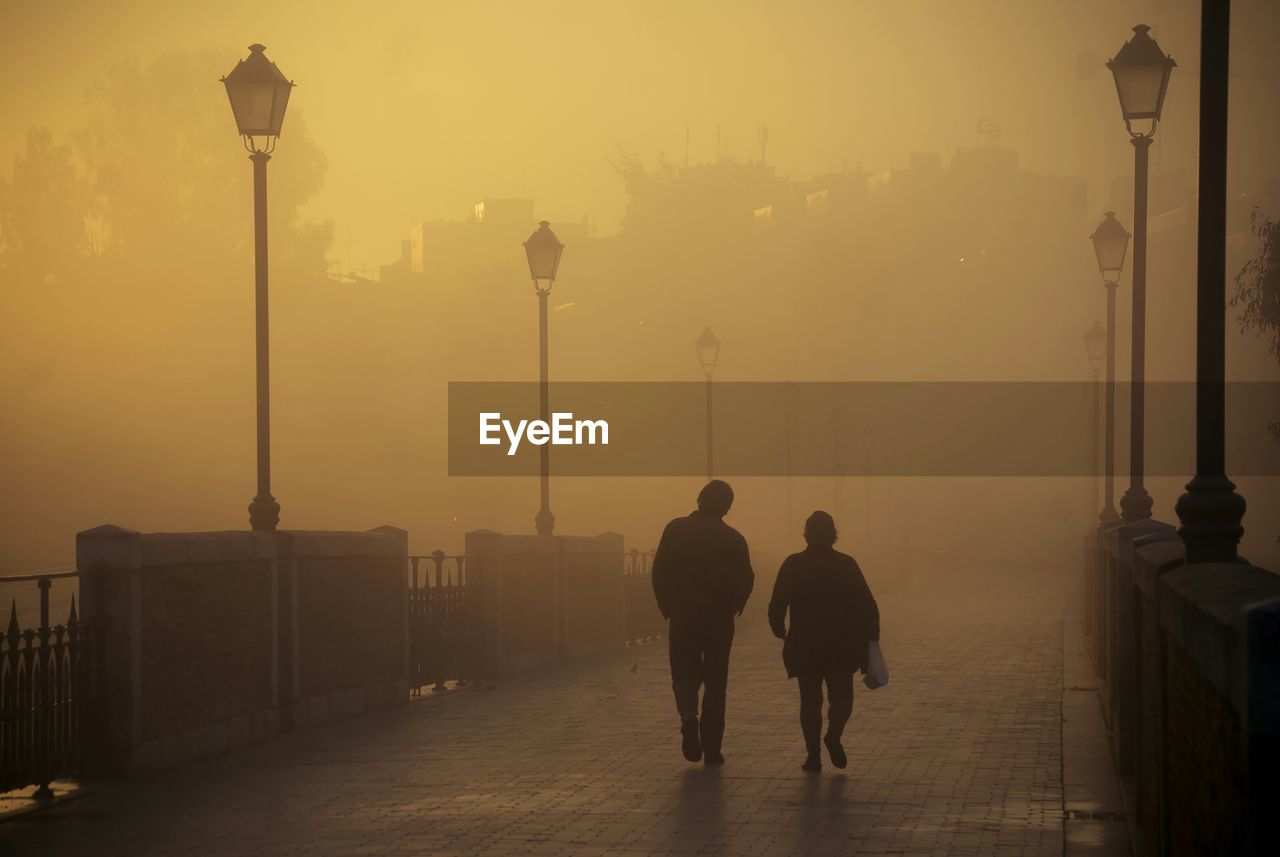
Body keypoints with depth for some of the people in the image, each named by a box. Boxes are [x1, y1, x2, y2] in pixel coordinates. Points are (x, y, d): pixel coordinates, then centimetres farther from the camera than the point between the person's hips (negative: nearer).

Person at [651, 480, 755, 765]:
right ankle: (712, 748, 6)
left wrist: (667, 607, 8)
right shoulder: (733, 539, -5)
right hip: (720, 621, 0)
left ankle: (688, 716, -17)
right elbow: (746, 580, -6)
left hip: (683, 618, 0)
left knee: (685, 677, 13)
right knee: (715, 683, 9)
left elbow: (659, 572, -5)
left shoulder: (676, 530, -5)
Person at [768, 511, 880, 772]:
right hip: (841, 646, 0)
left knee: (810, 700, 9)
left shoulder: (793, 565, -2)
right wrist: (870, 637, 4)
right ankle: (834, 735, -14)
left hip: (804, 646, 1)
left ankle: (813, 755, 2)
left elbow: (776, 606, -2)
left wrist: (780, 631, 15)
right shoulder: (846, 564, -2)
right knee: (842, 697, 12)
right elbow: (867, 605, -5)